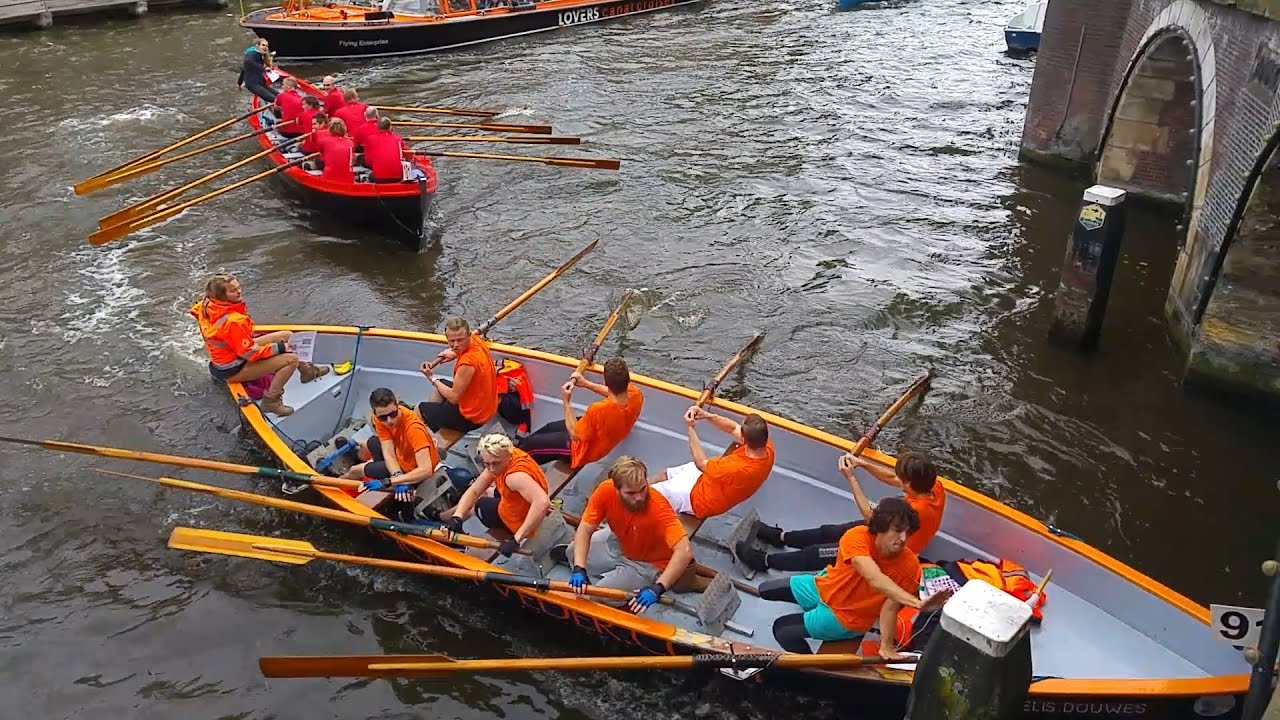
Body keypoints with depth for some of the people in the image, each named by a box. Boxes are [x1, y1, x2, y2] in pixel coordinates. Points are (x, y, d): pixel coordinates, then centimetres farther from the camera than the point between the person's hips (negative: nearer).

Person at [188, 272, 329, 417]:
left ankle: (306, 370, 32)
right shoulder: (232, 321, -36)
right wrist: (280, 348, -17)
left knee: (287, 335, 11)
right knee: (292, 359, -22)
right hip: (233, 370, -10)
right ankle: (270, 401, -10)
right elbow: (249, 353, -28)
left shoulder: (208, 305, -8)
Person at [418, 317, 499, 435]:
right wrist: (454, 354, 0)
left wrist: (432, 378, -13)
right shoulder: (476, 339, -11)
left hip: (471, 418, -9)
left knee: (420, 409, 13)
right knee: (442, 383, 34)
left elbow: (453, 397, -24)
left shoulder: (467, 363, -36)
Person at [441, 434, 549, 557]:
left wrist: (516, 539, -54)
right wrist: (456, 517, -28)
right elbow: (474, 491, -10)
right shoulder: (503, 458, -14)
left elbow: (542, 502, -56)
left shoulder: (516, 476, -40)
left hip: (519, 522, -7)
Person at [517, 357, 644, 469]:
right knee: (550, 427, 29)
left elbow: (574, 434, -24)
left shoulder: (598, 410, -44)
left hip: (585, 450, -7)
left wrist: (566, 402, -19)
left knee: (530, 444, 12)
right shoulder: (636, 394, -25)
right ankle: (520, 445, 52)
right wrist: (586, 383, -3)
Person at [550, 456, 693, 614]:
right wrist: (579, 569, -30)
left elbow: (685, 551, -43)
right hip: (617, 542, 5)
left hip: (646, 564, -5)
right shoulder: (606, 491, -25)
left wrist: (657, 588, -48)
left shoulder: (658, 507, -37)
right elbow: (585, 531, -17)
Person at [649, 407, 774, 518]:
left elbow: (701, 463, -22)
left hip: (698, 499, -8)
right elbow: (733, 429, -4)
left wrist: (690, 428, -16)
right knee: (664, 475, 24)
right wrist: (707, 415, -17)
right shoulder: (767, 446, -21)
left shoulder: (738, 469, -42)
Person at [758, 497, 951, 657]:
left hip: (846, 618, -2)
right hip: (825, 587, 3)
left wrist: (886, 646, -29)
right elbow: (875, 579, -45)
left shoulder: (909, 565, -29)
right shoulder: (858, 537, -32)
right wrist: (917, 603, -55)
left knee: (782, 629, -4)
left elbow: (890, 608, -21)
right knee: (766, 590, 18)